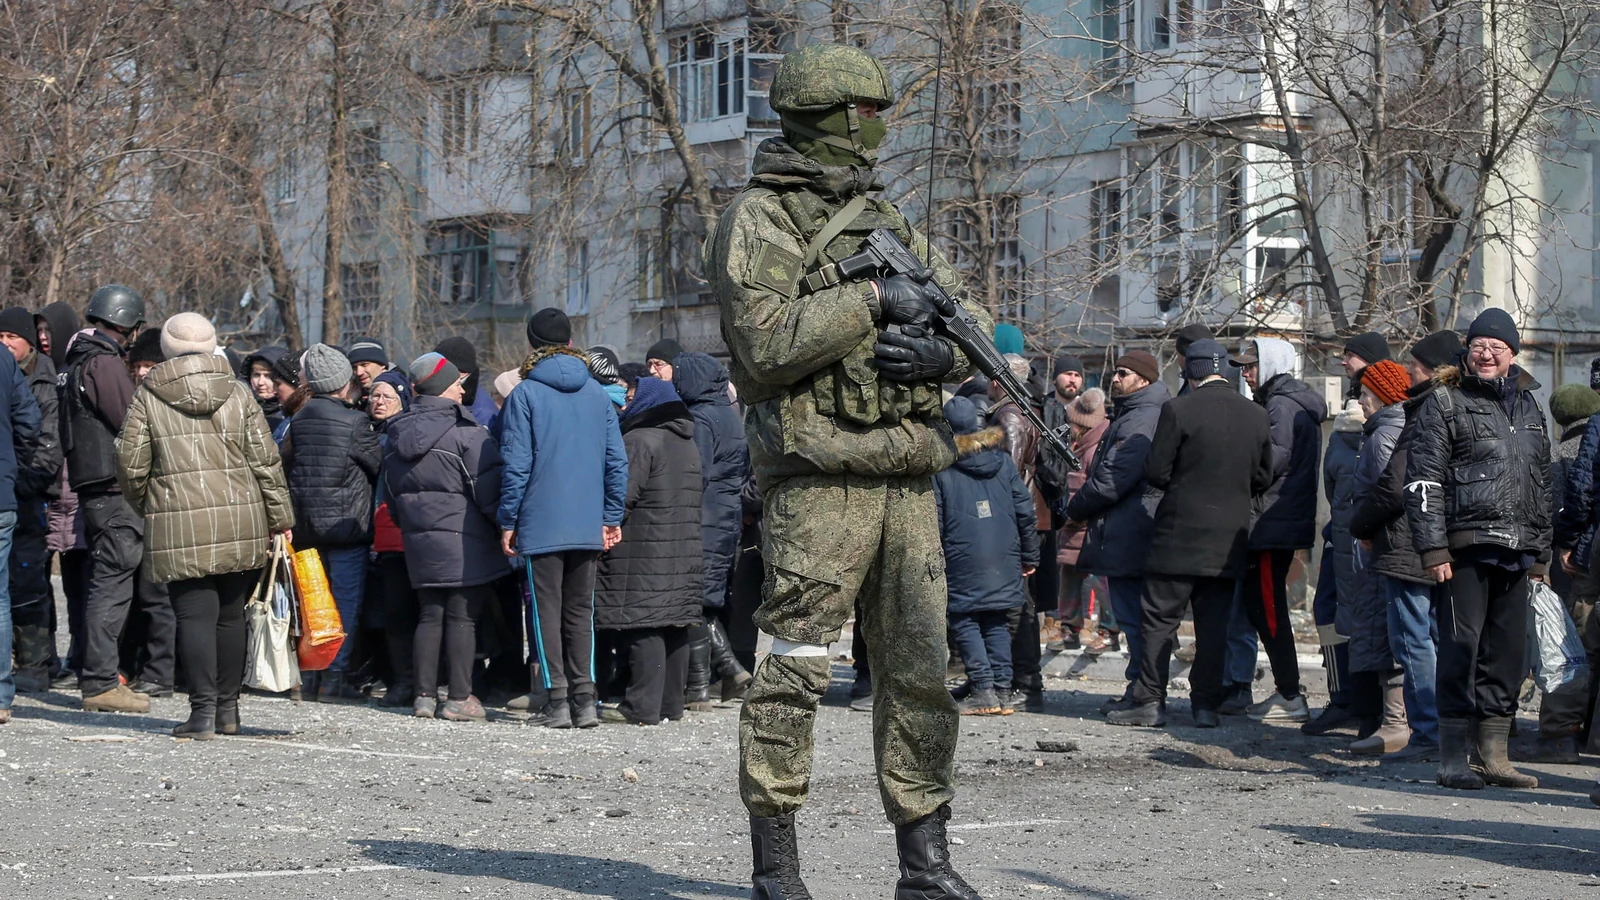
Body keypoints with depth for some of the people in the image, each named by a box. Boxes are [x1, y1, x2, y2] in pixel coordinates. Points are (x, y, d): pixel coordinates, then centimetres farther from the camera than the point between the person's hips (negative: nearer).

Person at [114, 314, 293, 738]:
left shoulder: (147, 397, 1)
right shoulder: (238, 394, 5)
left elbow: (130, 466, 1)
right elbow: (266, 461, 4)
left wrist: (146, 507, 20)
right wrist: (280, 520, 10)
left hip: (178, 527, -2)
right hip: (241, 523, 2)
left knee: (195, 614, -2)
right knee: (231, 613, 12)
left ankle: (203, 709, -9)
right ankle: (228, 707, 19)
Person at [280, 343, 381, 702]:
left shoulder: (299, 420, 4)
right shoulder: (355, 422, -12)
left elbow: (286, 465, 11)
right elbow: (380, 466, -4)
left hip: (307, 524, 6)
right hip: (345, 522, -6)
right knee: (346, 599, 0)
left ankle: (314, 675, 17)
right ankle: (334, 678, -2)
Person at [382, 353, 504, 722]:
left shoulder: (396, 435, 10)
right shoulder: (466, 432, -12)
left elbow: (391, 492, 17)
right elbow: (489, 486, -13)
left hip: (419, 538, 6)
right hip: (464, 538, -6)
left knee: (430, 614, 12)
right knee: (463, 616, -2)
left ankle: (424, 694, 10)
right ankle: (459, 698, -2)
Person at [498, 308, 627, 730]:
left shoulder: (525, 395, -5)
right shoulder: (597, 393, 7)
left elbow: (516, 465, -8)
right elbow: (617, 461, 6)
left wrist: (508, 521, -1)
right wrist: (612, 517, 12)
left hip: (541, 525, -4)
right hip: (589, 526, 4)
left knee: (546, 611, 2)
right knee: (580, 611, 10)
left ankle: (556, 699, -3)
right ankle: (584, 700, 6)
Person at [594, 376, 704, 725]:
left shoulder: (640, 440, -11)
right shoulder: (689, 443, 18)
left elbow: (621, 496, -15)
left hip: (645, 550, -9)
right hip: (685, 550, 9)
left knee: (643, 623, -9)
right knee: (675, 625, 10)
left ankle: (643, 706, -12)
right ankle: (670, 702, 14)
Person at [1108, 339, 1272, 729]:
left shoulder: (1178, 411, -11)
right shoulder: (1256, 415, 4)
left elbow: (1156, 472, -9)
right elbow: (1263, 479, 10)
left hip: (1180, 533, -4)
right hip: (1229, 539, 4)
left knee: (1160, 620, 2)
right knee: (1214, 624, 8)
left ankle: (1150, 701, 1)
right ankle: (1206, 704, 9)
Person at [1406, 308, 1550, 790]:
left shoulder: (1528, 407, 19)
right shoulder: (1444, 404, 1)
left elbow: (1542, 483, 24)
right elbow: (1423, 481, -5)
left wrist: (1540, 550, 18)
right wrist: (1433, 548, -13)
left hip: (1514, 551, 6)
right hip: (1466, 547, -6)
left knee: (1507, 651, 7)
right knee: (1461, 647, -7)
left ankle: (1495, 755, 14)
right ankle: (1452, 759, -3)